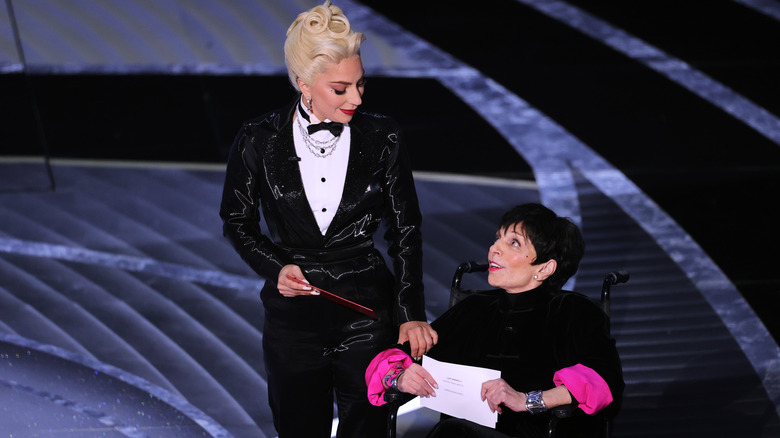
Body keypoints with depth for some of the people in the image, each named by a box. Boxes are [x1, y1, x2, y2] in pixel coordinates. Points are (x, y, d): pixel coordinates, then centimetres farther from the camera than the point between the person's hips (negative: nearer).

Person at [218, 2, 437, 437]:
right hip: (293, 315, 0)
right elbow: (237, 222, 5)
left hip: (367, 312, 0)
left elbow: (406, 230, 0)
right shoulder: (259, 141, -7)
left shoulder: (381, 138, -5)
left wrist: (412, 314, -7)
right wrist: (274, 268, -13)